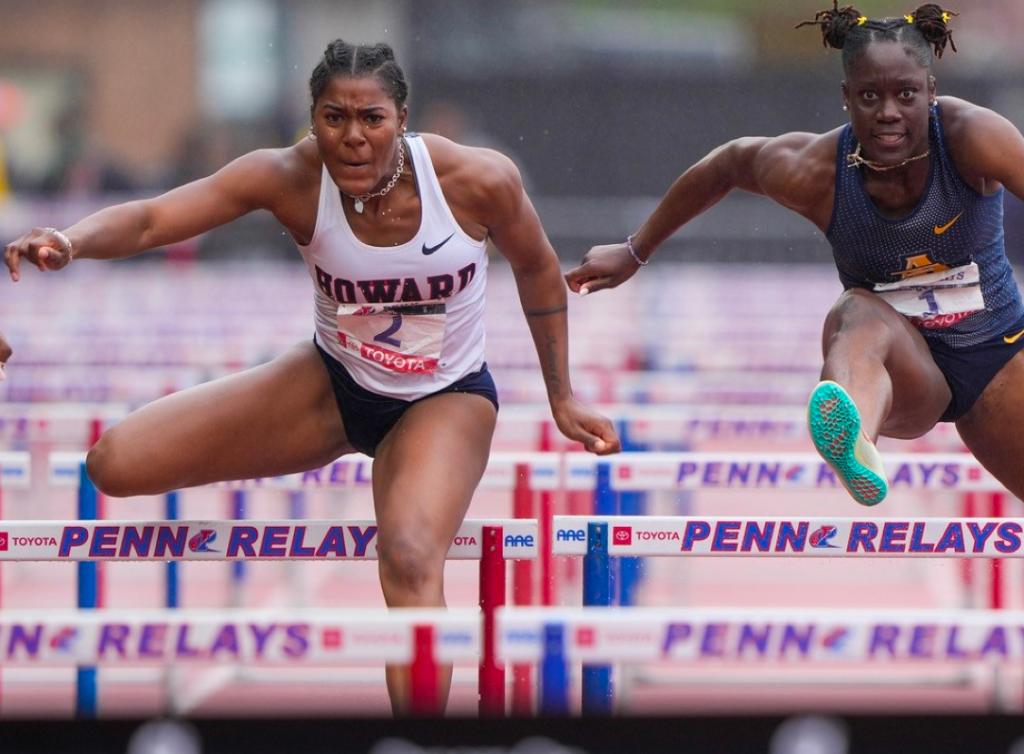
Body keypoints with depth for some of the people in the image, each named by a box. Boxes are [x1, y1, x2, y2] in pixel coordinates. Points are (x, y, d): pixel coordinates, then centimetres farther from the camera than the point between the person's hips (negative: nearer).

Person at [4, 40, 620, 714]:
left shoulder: (479, 180, -24)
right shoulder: (291, 177, -22)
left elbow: (538, 269, -3)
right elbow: (151, 218, -32)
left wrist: (562, 399, 3)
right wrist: (70, 241, -53)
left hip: (444, 399, -3)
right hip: (334, 381, 3)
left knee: (411, 558, -34)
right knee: (115, 464, -8)